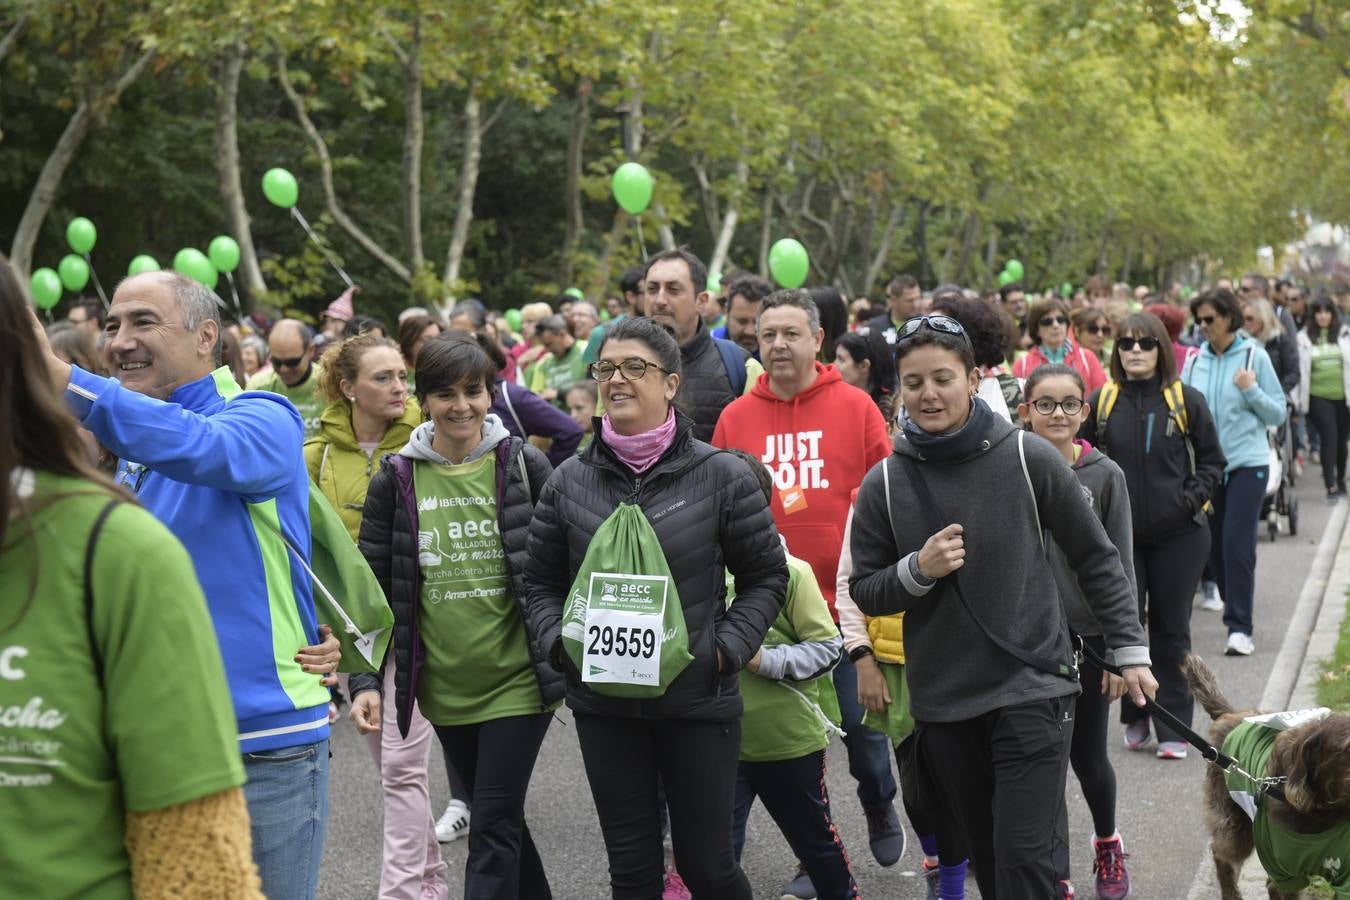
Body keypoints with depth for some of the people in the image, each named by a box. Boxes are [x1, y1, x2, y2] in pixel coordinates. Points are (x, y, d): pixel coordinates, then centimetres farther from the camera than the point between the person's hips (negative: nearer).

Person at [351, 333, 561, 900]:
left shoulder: (524, 466, -4)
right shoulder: (395, 482, 0)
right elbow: (373, 589, 2)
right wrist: (365, 681, -5)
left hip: (518, 679, -3)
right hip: (444, 688, 3)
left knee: (493, 829, -7)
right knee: (500, 820, 16)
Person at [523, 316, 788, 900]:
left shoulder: (721, 476, -6)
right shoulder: (569, 481, 2)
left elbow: (766, 577, 1)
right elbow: (542, 582, 12)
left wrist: (725, 649, -11)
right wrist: (559, 642, -6)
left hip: (698, 703, -2)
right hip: (603, 705, 3)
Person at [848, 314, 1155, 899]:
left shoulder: (1026, 457, -5)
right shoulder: (884, 482, 0)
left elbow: (1096, 559, 3)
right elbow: (864, 592, 7)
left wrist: (1131, 652, 3)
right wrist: (918, 570, -12)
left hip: (1033, 691, -3)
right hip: (941, 702, 3)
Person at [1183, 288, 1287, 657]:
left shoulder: (1254, 356, -3)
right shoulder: (1195, 361, 5)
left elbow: (1278, 414, -1)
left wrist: (1251, 390, -16)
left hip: (1246, 463, -4)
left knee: (1237, 544, -11)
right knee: (1213, 545, 8)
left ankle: (1240, 628, -7)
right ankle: (1235, 611, 27)